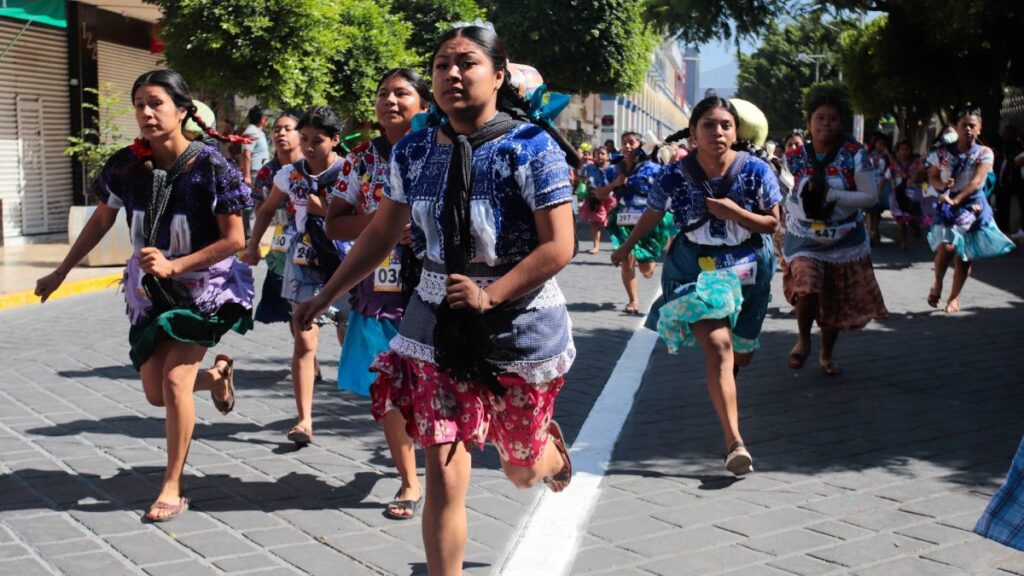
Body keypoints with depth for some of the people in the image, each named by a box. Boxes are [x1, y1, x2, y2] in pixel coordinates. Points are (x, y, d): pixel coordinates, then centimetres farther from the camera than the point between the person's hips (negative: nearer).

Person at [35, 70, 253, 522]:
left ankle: (172, 489, 0)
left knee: (175, 378, -15)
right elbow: (101, 221, 8)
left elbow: (233, 240, -17)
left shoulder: (210, 166, -20)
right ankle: (216, 375, 41)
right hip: (150, 288, 5)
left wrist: (174, 266, -25)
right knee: (156, 394, 7)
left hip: (203, 285, -5)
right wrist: (61, 273, 12)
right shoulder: (127, 164, -8)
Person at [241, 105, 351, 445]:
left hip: (344, 265, -2)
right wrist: (252, 246, 9)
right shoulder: (290, 174, 1)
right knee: (304, 343, -8)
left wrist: (325, 211, -22)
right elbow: (267, 210, 17)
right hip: (304, 266, 2)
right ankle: (304, 420, -7)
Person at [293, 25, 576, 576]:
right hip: (436, 329, 2)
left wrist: (490, 295, -26)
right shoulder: (413, 152, 1)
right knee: (444, 476, -5)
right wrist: (324, 297, 12)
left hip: (520, 329, -2)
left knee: (521, 471, 18)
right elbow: (381, 233, 12)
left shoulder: (532, 147, -13)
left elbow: (558, 247, -16)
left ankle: (551, 443, 56)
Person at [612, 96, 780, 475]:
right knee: (718, 347, -19)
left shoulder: (756, 171, -13)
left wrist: (733, 211, -23)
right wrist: (626, 248, 18)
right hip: (695, 267, -2)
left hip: (747, 266, 2)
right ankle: (734, 442, -20)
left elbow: (772, 222, -6)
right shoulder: (676, 175, -14)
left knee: (741, 354, 17)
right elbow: (652, 215, 4)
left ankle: (723, 390, 55)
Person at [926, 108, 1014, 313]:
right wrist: (942, 185, -15)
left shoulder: (984, 153, -4)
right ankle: (937, 285, 4)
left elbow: (976, 182, -14)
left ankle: (954, 297, 23)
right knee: (947, 246, -21)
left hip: (973, 206, 1)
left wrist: (955, 200, -24)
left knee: (965, 255, 5)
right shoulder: (944, 152, 0)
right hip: (948, 206, 0)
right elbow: (932, 177, 8)